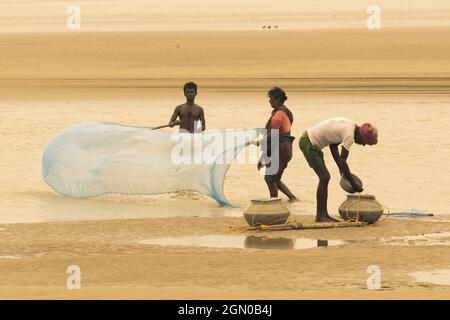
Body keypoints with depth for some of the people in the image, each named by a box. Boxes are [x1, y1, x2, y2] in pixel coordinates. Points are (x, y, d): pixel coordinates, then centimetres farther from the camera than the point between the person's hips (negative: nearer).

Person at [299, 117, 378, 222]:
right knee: (324, 177, -11)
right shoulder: (349, 134, -22)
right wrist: (354, 184, -16)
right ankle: (320, 216, -8)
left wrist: (341, 169, 12)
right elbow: (342, 161, -23)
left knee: (324, 178, 11)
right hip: (308, 143, -10)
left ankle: (324, 214, 14)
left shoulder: (350, 126, 7)